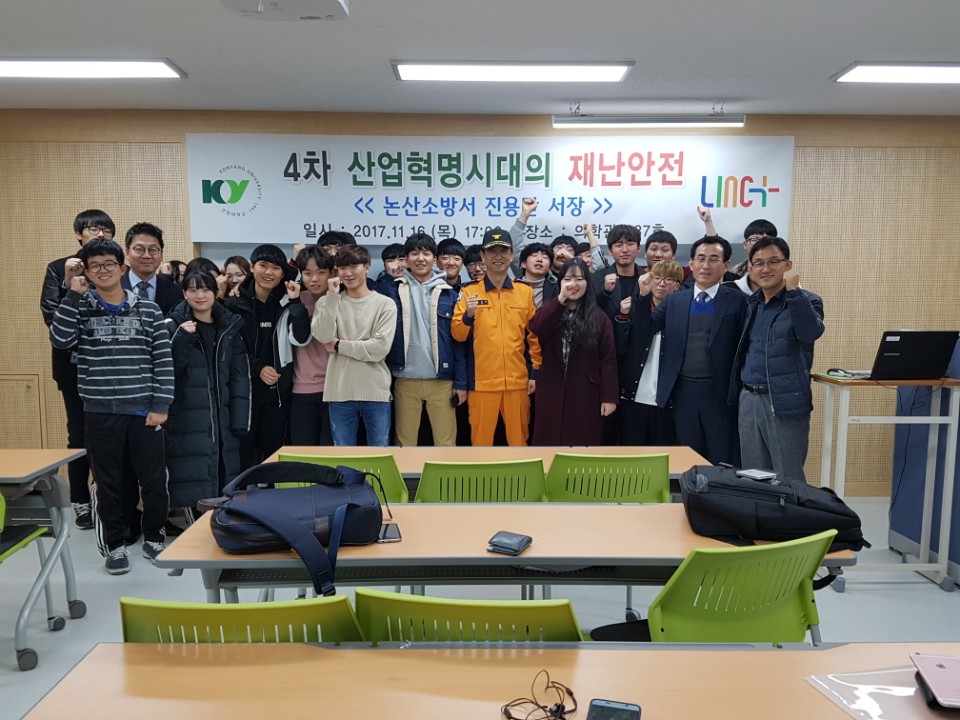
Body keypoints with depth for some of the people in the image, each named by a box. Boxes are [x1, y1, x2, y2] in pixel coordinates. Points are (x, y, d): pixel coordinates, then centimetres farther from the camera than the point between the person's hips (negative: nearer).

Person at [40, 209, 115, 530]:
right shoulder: (59, 269, 3)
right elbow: (50, 315, -7)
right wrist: (68, 283, -18)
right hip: (76, 365, 0)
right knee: (79, 434, 7)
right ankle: (81, 501, 19)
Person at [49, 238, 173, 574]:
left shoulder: (148, 310, 2)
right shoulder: (79, 308, 5)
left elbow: (163, 361, 0)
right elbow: (60, 340, -14)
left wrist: (161, 405, -5)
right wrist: (74, 294, -14)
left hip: (144, 411, 0)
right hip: (100, 413, 1)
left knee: (154, 479, 6)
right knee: (107, 482, 10)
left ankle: (153, 538, 26)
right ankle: (114, 545, 27)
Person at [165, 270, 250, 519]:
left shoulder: (230, 327, 9)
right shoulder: (173, 327, 0)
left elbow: (240, 377, 7)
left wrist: (240, 419, 1)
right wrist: (181, 339, -18)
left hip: (222, 421, 4)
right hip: (187, 421, -3)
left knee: (223, 483, 9)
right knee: (192, 485, -3)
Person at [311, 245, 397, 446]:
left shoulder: (385, 304, -1)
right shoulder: (327, 302, 7)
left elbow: (380, 348, -12)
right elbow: (323, 337, -11)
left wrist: (339, 346, -7)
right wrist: (332, 297, -12)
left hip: (376, 392, -2)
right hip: (340, 392, 2)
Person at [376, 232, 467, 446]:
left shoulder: (447, 293, 4)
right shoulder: (391, 289, 3)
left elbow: (458, 341, 2)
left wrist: (461, 382, -3)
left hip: (441, 381, 0)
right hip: (405, 381, 0)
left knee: (446, 443, 4)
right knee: (405, 443, 10)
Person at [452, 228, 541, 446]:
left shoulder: (525, 291, 7)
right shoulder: (469, 291, 1)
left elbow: (534, 334, 9)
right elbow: (457, 335, -2)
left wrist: (535, 372, 5)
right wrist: (468, 315, -20)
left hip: (517, 380, 2)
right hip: (482, 380, -1)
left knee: (519, 437, 10)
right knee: (481, 438, 5)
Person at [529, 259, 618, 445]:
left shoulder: (599, 318, 2)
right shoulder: (549, 311, 8)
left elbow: (608, 360, -2)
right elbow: (536, 328, -15)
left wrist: (609, 397, -7)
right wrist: (561, 299, -19)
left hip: (585, 395, -1)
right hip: (552, 393, 1)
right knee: (550, 443, 6)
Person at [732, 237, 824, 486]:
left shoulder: (806, 301, -5)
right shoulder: (751, 304, 13)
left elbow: (811, 332, -26)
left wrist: (793, 291, -28)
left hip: (785, 403, -6)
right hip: (748, 400, 6)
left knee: (789, 482, 1)